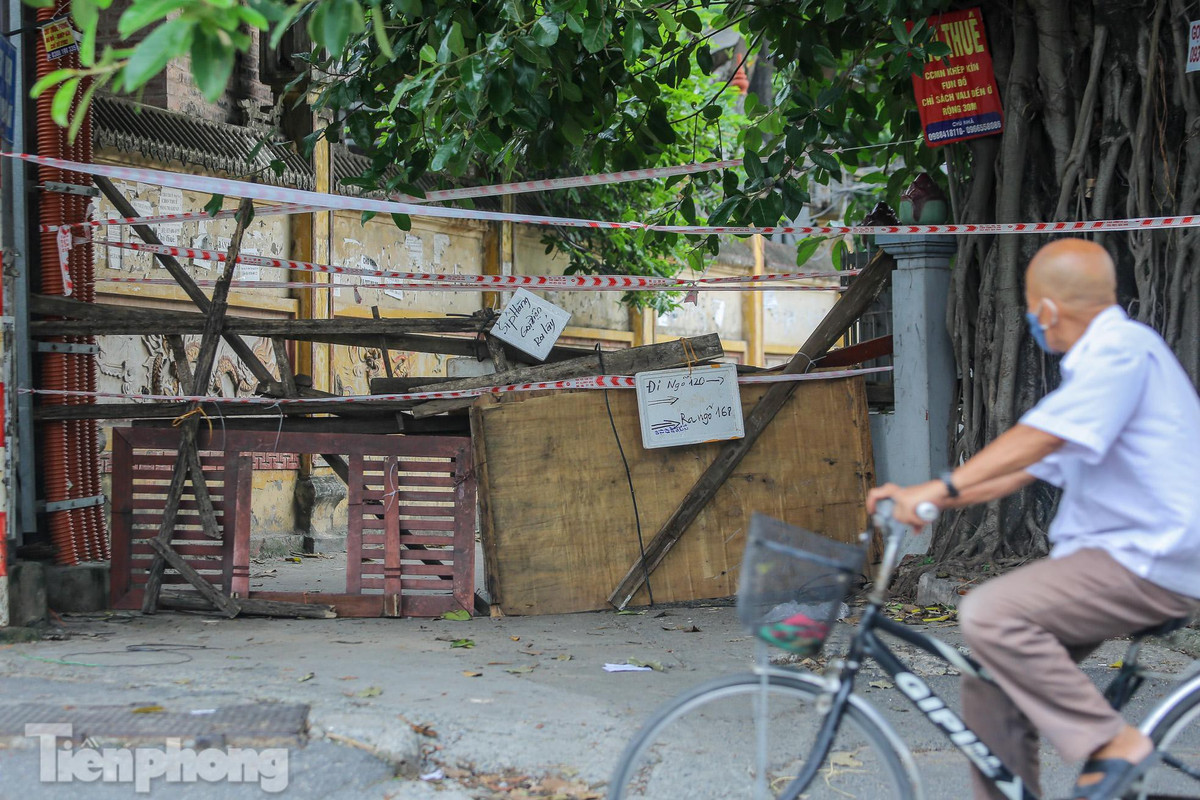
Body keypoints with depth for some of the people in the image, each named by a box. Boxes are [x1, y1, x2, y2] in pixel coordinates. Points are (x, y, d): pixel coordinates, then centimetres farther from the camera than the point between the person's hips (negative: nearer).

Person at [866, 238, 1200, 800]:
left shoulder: (1123, 349, -12)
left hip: (1151, 562, -10)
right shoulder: (1097, 362, 21)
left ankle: (1115, 744, -15)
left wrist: (941, 487, -29)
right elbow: (1022, 469, 19)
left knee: (989, 616, -24)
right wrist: (920, 499, 12)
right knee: (989, 681, 3)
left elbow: (1039, 438, -25)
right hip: (1115, 551, 10)